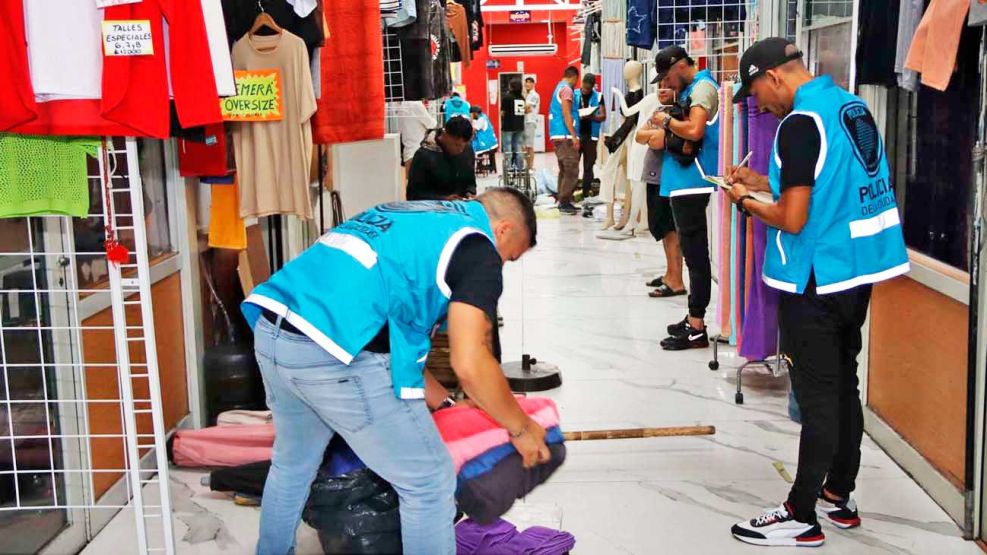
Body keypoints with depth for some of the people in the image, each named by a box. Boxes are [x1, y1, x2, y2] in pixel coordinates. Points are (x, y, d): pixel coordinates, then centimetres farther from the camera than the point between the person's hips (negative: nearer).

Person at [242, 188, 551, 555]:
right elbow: (469, 365, -7)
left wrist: (443, 404, 34)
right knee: (429, 483, 6)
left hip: (271, 333, 9)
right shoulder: (477, 247, 3)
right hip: (336, 356, -9)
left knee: (292, 464, 30)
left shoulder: (407, 217, 27)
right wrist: (521, 428, 9)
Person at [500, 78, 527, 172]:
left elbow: (502, 112, -8)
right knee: (518, 149, 10)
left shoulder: (506, 97, -9)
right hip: (520, 126, 5)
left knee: (508, 150, -1)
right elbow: (524, 112, 10)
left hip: (508, 127, -5)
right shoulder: (522, 98, 8)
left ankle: (508, 169, -2)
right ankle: (520, 168, 12)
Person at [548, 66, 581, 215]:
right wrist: (574, 136, -19)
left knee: (564, 170, 14)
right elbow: (566, 114, -17)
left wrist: (578, 116, 37)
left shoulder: (558, 88, 19)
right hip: (565, 135, -10)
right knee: (571, 170, -10)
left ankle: (563, 201, 17)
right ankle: (564, 202, -11)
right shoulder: (566, 89, -10)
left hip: (557, 135, 10)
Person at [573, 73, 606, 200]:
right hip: (575, 134, -1)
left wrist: (591, 116, -20)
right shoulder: (574, 95, 4)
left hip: (591, 135, 1)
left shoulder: (598, 97, 4)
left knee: (588, 166, 6)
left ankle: (586, 195, 12)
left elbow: (603, 116, -2)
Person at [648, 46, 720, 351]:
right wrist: (667, 125, 7)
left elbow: (694, 130, -26)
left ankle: (696, 329, -3)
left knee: (695, 254, -6)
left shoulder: (702, 87, -11)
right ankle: (693, 318, 22)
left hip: (691, 183, -10)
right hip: (683, 182, 10)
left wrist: (667, 120, -10)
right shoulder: (691, 89, 18)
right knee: (692, 253, 14)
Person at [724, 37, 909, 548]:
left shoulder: (800, 123, -18)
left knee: (817, 398, -1)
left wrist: (747, 202, -3)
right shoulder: (852, 105, 9)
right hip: (857, 271, 9)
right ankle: (838, 497, 28)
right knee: (843, 387, 16)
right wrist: (765, 182, 15)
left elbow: (793, 219, -21)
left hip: (815, 282, -9)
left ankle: (802, 517, 9)